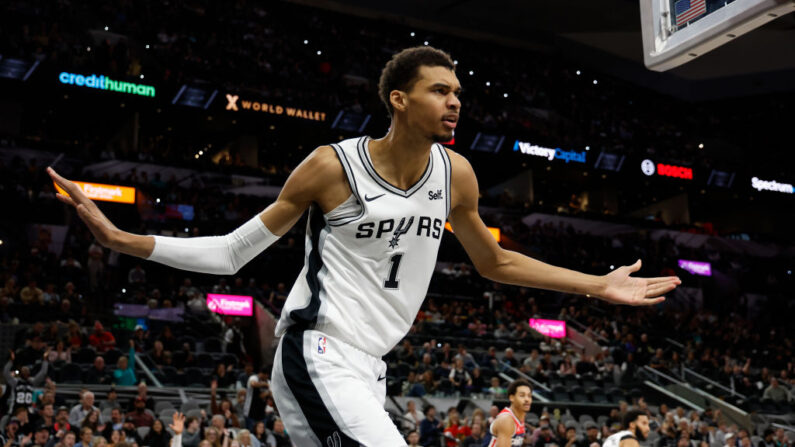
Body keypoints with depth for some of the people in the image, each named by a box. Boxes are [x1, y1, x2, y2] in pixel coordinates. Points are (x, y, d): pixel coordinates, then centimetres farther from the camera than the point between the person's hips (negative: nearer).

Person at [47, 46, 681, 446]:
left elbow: (494, 262, 19)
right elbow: (233, 253, -4)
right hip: (318, 354, -7)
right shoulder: (333, 166, -11)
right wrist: (121, 239, -13)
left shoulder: (456, 174, 4)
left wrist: (598, 286, 16)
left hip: (367, 367, 7)